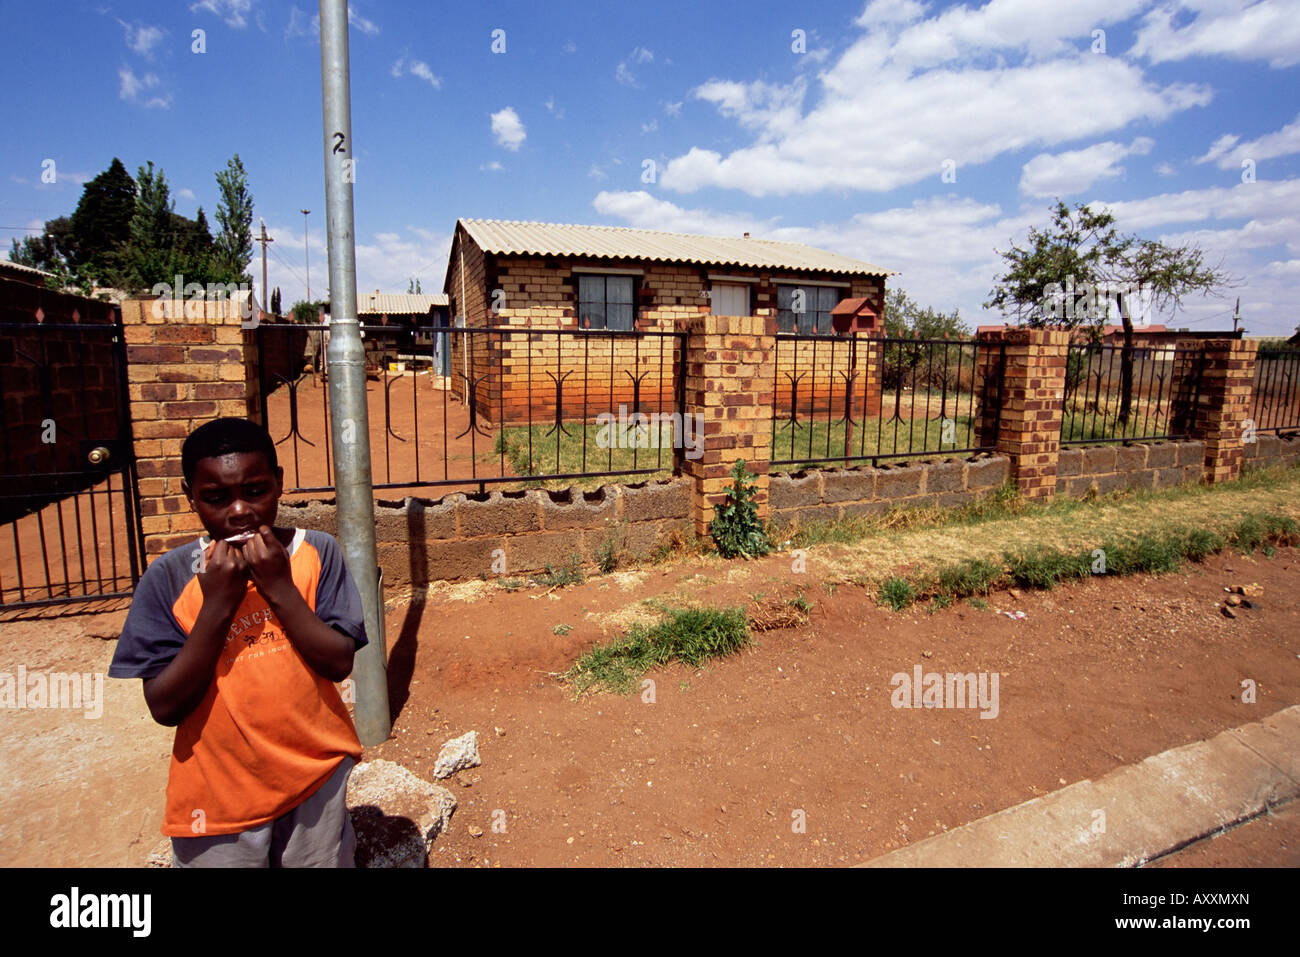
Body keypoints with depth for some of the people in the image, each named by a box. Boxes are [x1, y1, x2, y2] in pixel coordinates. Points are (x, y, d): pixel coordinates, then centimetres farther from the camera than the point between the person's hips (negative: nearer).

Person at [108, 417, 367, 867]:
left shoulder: (317, 553, -10)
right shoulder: (168, 577, -11)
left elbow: (340, 663, -15)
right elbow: (165, 707, -13)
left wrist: (279, 588, -23)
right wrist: (216, 605, -23)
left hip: (317, 779, 1)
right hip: (218, 793, -1)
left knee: (323, 859, 19)